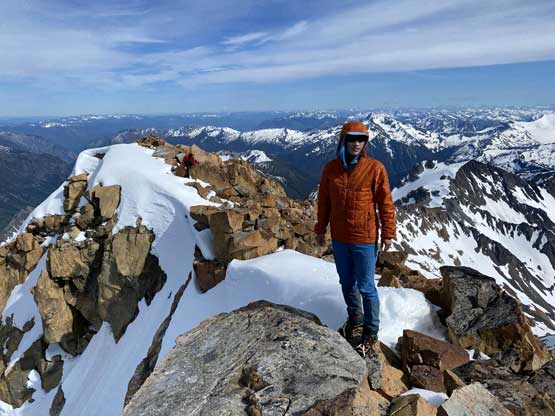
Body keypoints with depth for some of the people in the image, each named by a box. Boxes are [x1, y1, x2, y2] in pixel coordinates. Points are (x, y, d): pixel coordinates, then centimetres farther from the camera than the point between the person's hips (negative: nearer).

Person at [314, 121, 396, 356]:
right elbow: (324, 201, 9)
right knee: (347, 283, 18)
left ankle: (371, 331, 22)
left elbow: (385, 203, -6)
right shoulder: (330, 169, 0)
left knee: (365, 286, 4)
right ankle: (354, 319, 39)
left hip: (365, 239, -4)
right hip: (339, 239, 4)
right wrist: (321, 229, 13)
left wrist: (388, 233, -6)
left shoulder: (374, 168, -10)